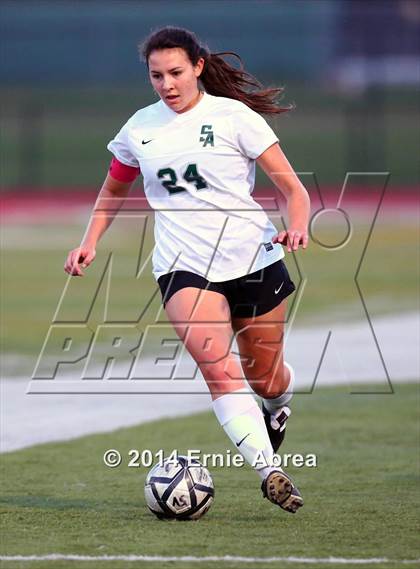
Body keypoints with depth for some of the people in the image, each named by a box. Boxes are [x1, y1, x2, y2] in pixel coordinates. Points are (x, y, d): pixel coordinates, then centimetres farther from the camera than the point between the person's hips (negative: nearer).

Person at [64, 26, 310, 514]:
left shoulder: (234, 117, -4)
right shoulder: (139, 128, 7)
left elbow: (292, 187, -4)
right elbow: (114, 189, 26)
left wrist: (298, 227, -24)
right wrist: (89, 243, 12)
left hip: (253, 260, -1)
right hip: (183, 267, 1)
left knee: (265, 377, 11)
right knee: (218, 367, -24)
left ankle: (277, 411, 50)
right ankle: (269, 471, -29)